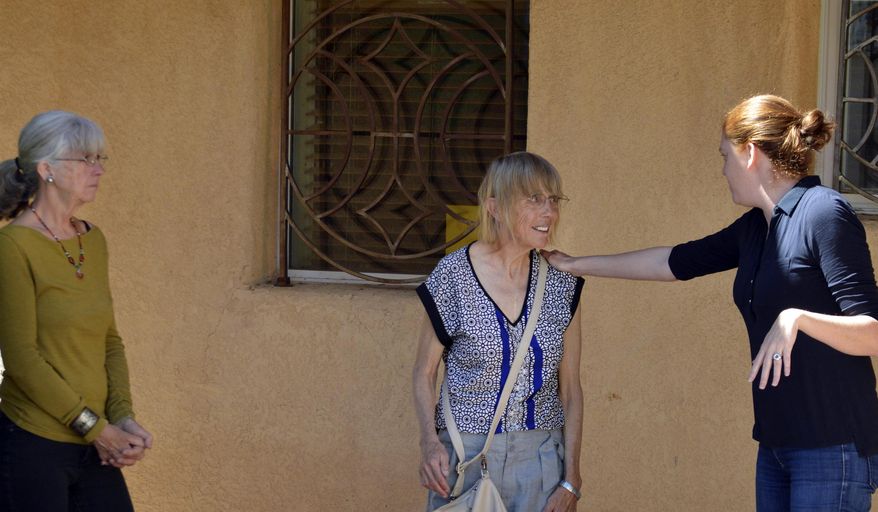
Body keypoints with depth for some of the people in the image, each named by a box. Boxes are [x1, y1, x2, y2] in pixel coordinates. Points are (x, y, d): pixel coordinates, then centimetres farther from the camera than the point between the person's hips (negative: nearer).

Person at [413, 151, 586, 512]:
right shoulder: (453, 276, -7)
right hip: (466, 453, -2)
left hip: (541, 455, 2)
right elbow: (424, 373, 1)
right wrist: (429, 441, -15)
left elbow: (570, 387, 4)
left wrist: (571, 481, 0)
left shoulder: (561, 284, 0)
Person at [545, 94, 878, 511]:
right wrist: (575, 265, 27)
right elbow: (674, 262, 22)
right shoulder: (756, 227, 12)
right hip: (778, 444, 8)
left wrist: (796, 318, -31)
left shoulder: (824, 214, -12)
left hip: (832, 449, -8)